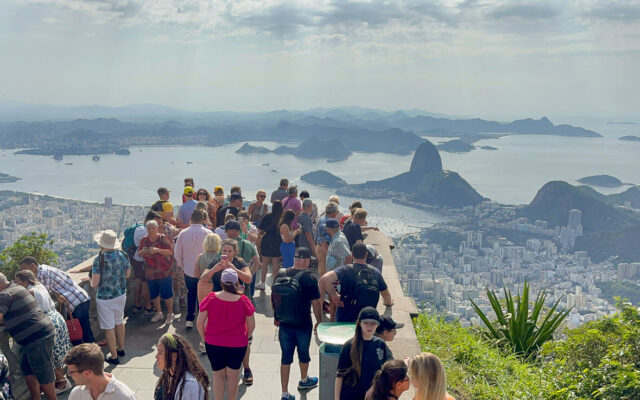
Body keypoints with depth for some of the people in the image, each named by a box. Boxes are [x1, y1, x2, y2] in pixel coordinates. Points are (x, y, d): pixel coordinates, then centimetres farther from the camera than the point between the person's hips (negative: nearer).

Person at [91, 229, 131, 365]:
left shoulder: (99, 260, -22)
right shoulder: (123, 255, -6)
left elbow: (94, 283, -19)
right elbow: (128, 274, 8)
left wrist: (91, 282, 3)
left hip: (105, 298, -6)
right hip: (121, 294, 6)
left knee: (109, 327, 5)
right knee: (119, 322, 24)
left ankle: (114, 356, 12)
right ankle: (121, 348, 38)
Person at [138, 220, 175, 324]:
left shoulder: (163, 238, -8)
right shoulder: (144, 240, 7)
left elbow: (171, 251, -14)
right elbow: (139, 253, 14)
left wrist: (158, 250, -27)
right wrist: (142, 251, -10)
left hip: (164, 271, -5)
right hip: (150, 272, 5)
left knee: (167, 294, -2)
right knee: (154, 294, 14)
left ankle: (170, 314, 11)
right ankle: (159, 313, 31)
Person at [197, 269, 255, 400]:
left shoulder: (211, 298, -14)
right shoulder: (243, 301, -14)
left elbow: (200, 323, -8)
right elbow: (251, 325, -6)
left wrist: (205, 338, 8)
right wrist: (244, 338, 12)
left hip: (213, 344, 1)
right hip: (237, 345, 0)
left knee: (218, 375, 17)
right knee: (233, 376, 16)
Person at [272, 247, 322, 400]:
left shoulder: (280, 275, -3)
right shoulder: (309, 278, -16)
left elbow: (273, 298, 7)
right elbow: (315, 303, -13)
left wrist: (277, 316, 20)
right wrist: (319, 321, 2)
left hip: (284, 324, 3)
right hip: (303, 324, -3)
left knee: (286, 357, 10)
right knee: (303, 353, 21)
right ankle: (304, 381, 45)